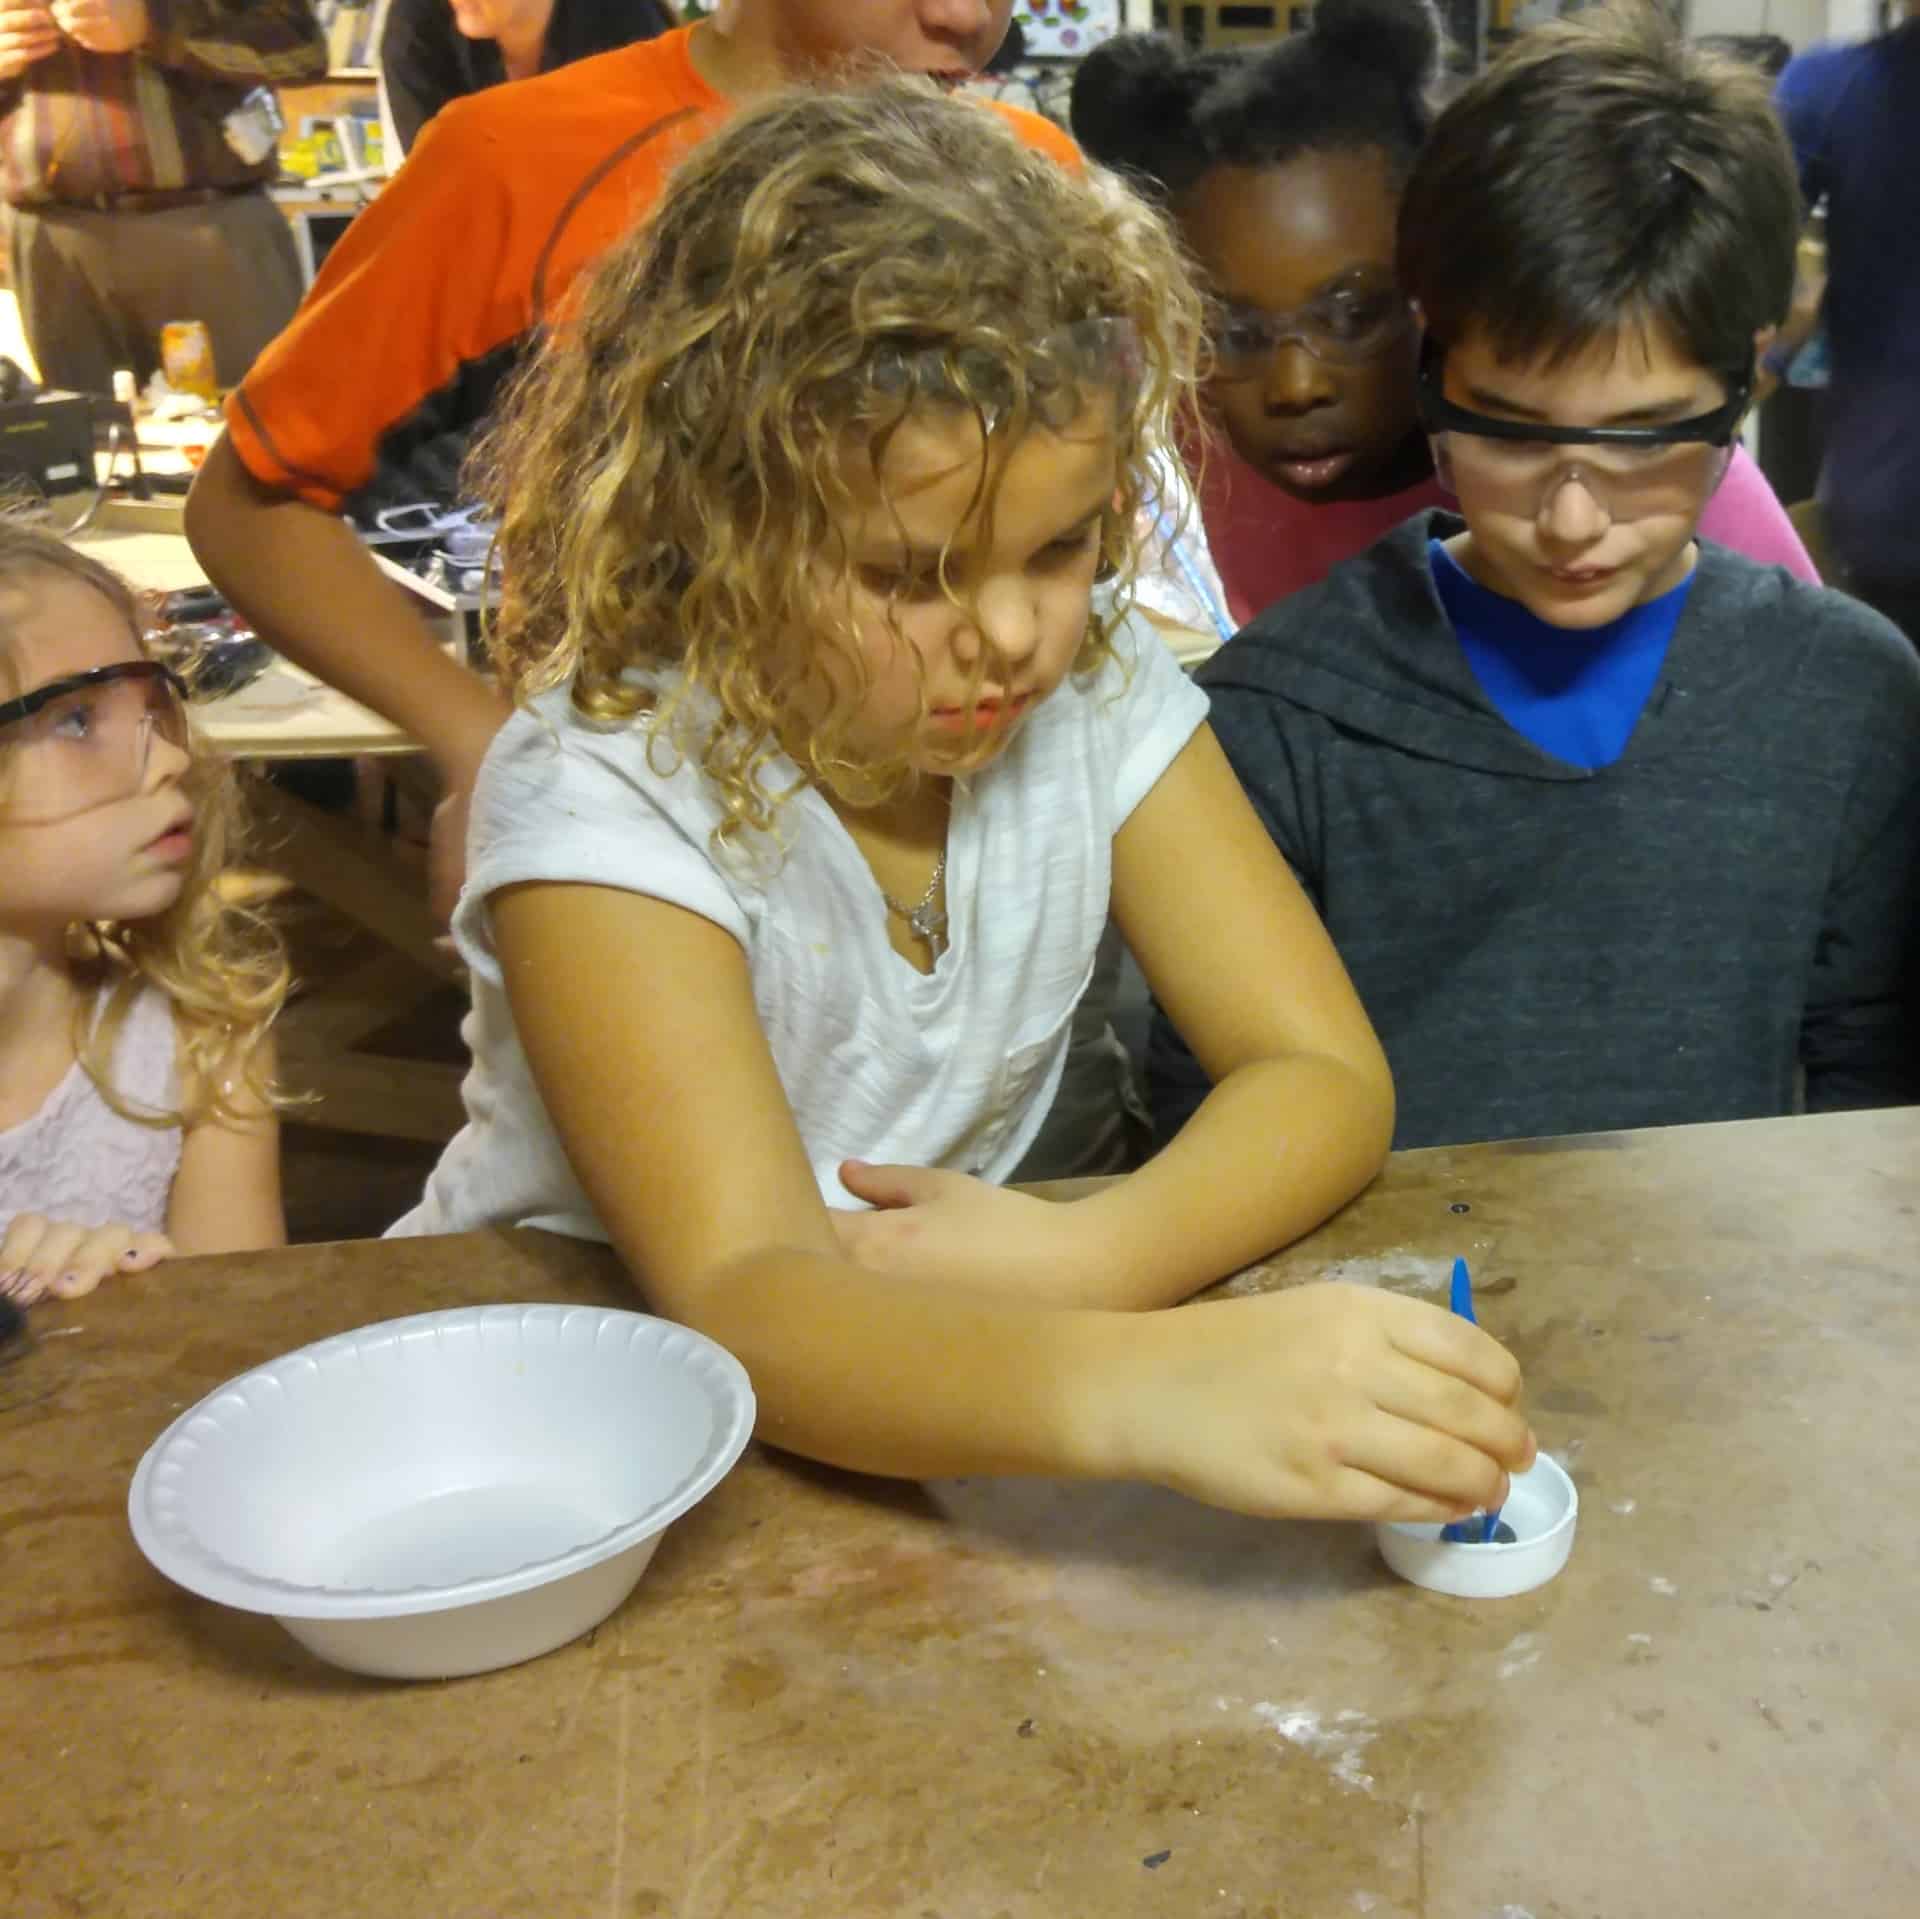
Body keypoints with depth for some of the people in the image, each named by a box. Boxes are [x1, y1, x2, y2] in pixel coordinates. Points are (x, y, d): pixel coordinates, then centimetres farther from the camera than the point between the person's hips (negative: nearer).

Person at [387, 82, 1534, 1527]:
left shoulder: (1100, 689, -10)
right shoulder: (605, 796, -24)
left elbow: (1328, 1078, -11)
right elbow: (742, 1304, -34)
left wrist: (1077, 1259, -30)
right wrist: (1143, 1387, -52)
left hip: (935, 1373, 4)